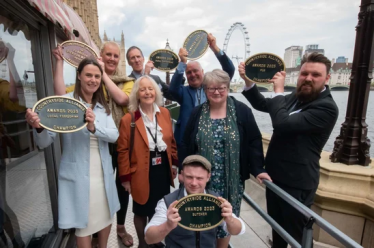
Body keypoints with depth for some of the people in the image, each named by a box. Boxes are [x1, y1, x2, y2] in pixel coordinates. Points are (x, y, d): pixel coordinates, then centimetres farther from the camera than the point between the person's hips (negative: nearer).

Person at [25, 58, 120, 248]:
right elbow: (45, 143, -11)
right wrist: (38, 127, -33)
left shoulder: (102, 106, 4)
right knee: (83, 224, 11)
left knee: (107, 216, 22)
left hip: (103, 173, 5)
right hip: (77, 174, -5)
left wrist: (93, 127, -28)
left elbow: (114, 135, -10)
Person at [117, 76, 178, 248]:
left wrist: (174, 164, 10)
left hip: (163, 170, 4)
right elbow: (123, 151, -9)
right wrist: (125, 178, -7)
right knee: (142, 212, 17)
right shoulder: (128, 119, -13)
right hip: (142, 173, -4)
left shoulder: (165, 113, 0)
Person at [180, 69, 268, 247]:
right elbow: (186, 145, 2)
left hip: (232, 180, -1)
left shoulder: (242, 111, -5)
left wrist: (257, 169, -9)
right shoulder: (197, 113, 0)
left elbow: (254, 142, -3)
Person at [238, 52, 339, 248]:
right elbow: (262, 105, 11)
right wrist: (248, 80, -2)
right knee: (277, 226, 25)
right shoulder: (296, 97, 6)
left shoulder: (326, 108, -20)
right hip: (276, 176, 8)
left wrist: (279, 90, -19)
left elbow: (282, 124, -31)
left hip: (297, 183, -7)